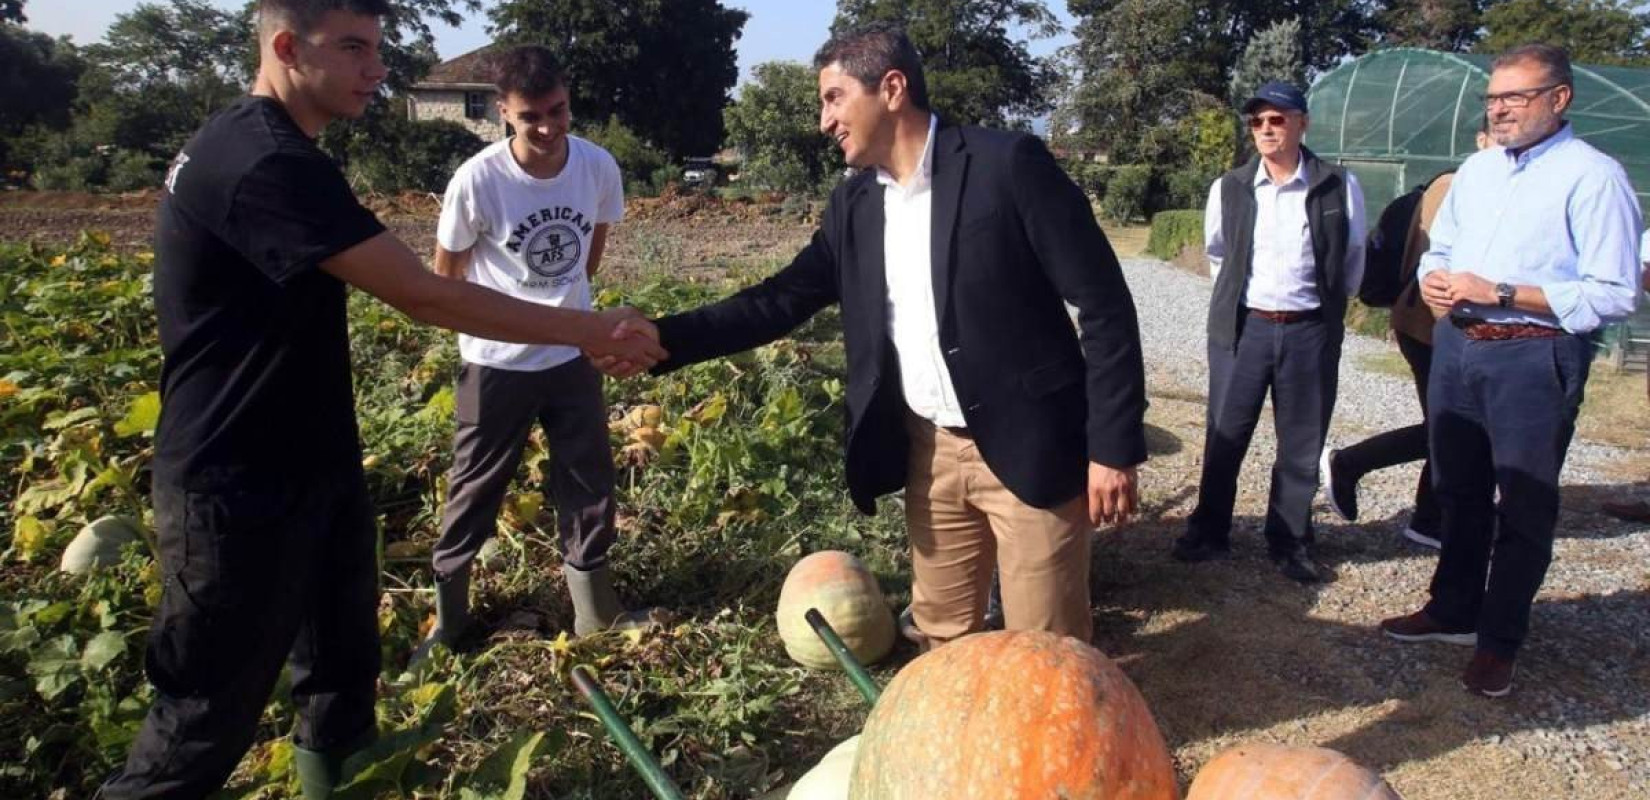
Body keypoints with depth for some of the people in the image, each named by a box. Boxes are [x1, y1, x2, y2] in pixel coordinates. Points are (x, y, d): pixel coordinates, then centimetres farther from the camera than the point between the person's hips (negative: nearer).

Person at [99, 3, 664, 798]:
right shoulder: (266, 166, -26)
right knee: (210, 713, 5)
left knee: (344, 662, 20)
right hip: (239, 489, -10)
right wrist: (587, 330, -19)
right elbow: (426, 297, -26)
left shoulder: (254, 145, 9)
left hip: (308, 462, 10)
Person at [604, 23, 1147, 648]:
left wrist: (1113, 447, -15)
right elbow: (782, 300, 8)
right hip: (930, 452, 6)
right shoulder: (853, 205, 7)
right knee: (941, 636, 17)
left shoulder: (1008, 165, -12)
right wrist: (661, 338, -3)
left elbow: (1104, 304, -12)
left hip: (1028, 447, -5)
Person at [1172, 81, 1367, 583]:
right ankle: (1209, 533, 22)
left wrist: (1326, 301, 14)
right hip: (1243, 327, 1)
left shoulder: (1338, 187, -5)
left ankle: (1289, 542, 22)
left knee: (1301, 444, 8)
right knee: (1225, 436, 7)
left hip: (1310, 331, -1)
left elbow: (1353, 258, 10)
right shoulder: (1229, 189, -1)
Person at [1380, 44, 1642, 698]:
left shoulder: (1593, 176, -12)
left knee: (1524, 508, 6)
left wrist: (1500, 293, -20)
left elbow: (1615, 294, -18)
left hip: (1534, 359, -7)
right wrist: (1433, 277, -3)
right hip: (1456, 346, 7)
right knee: (1458, 491, 18)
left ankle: (1499, 642, 20)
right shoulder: (1476, 170, 10)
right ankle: (1453, 612, 35)